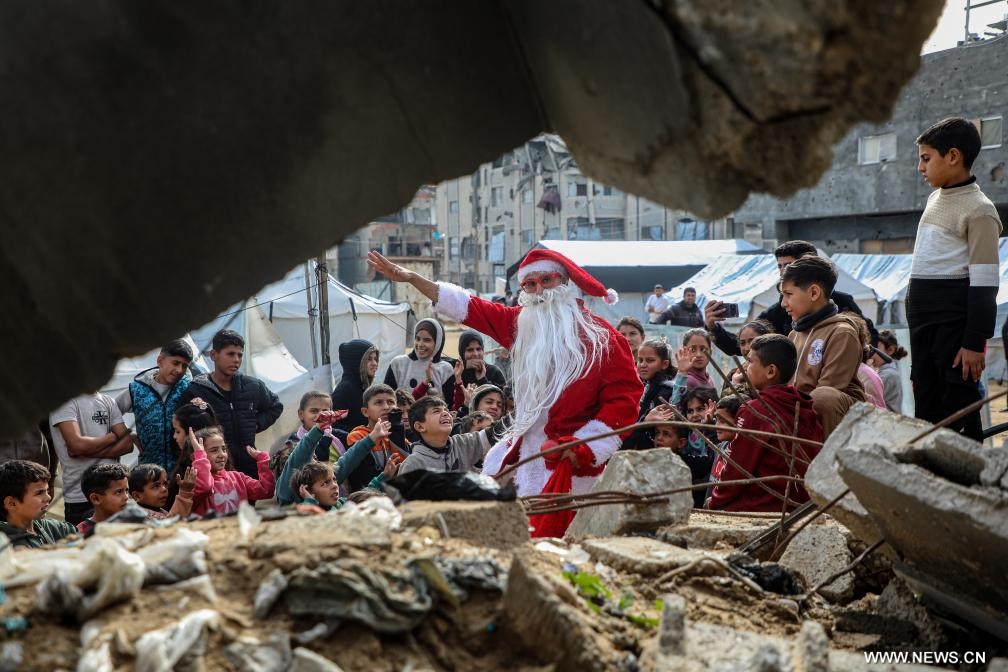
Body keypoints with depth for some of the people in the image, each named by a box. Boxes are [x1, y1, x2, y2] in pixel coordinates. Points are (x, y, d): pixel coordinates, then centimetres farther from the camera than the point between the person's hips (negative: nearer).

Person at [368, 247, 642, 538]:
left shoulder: (601, 336, -6)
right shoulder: (521, 323, 10)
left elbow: (625, 397, -8)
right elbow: (467, 307, 14)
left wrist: (583, 447, -14)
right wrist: (410, 278, 12)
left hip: (569, 459, -5)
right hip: (520, 453, 6)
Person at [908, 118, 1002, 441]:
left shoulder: (978, 210, -12)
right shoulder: (935, 198, 14)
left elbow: (984, 284, -16)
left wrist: (975, 342, -19)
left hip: (954, 318, -8)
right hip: (924, 317, 8)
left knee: (958, 407, -6)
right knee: (926, 404, 11)